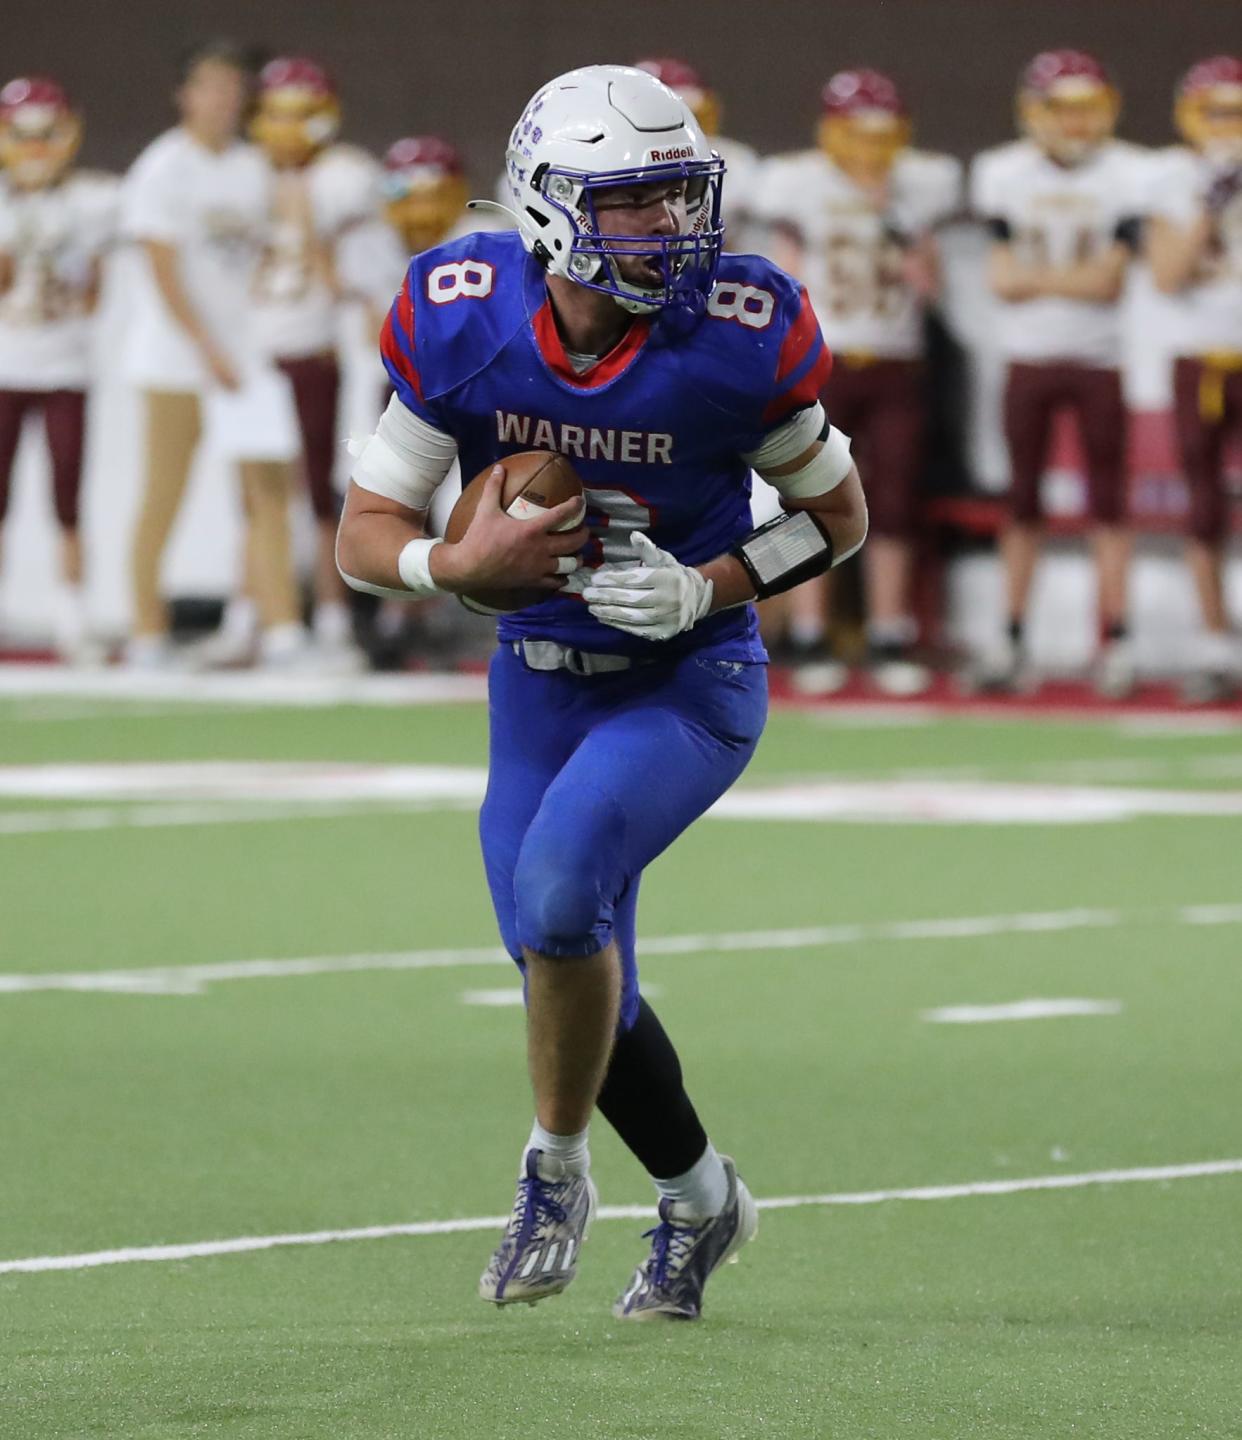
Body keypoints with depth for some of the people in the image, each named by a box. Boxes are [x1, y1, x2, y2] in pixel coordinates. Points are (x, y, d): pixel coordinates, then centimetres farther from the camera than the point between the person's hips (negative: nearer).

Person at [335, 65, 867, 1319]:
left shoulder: (735, 339, -19)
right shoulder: (461, 325, -14)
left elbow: (838, 516, -3)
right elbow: (363, 540, -7)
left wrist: (707, 587, -20)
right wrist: (464, 566, -29)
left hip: (690, 681, -3)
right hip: (540, 681, 4)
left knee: (559, 886, -27)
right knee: (579, 981, 8)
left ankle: (555, 1168, -4)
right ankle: (700, 1199, 35)